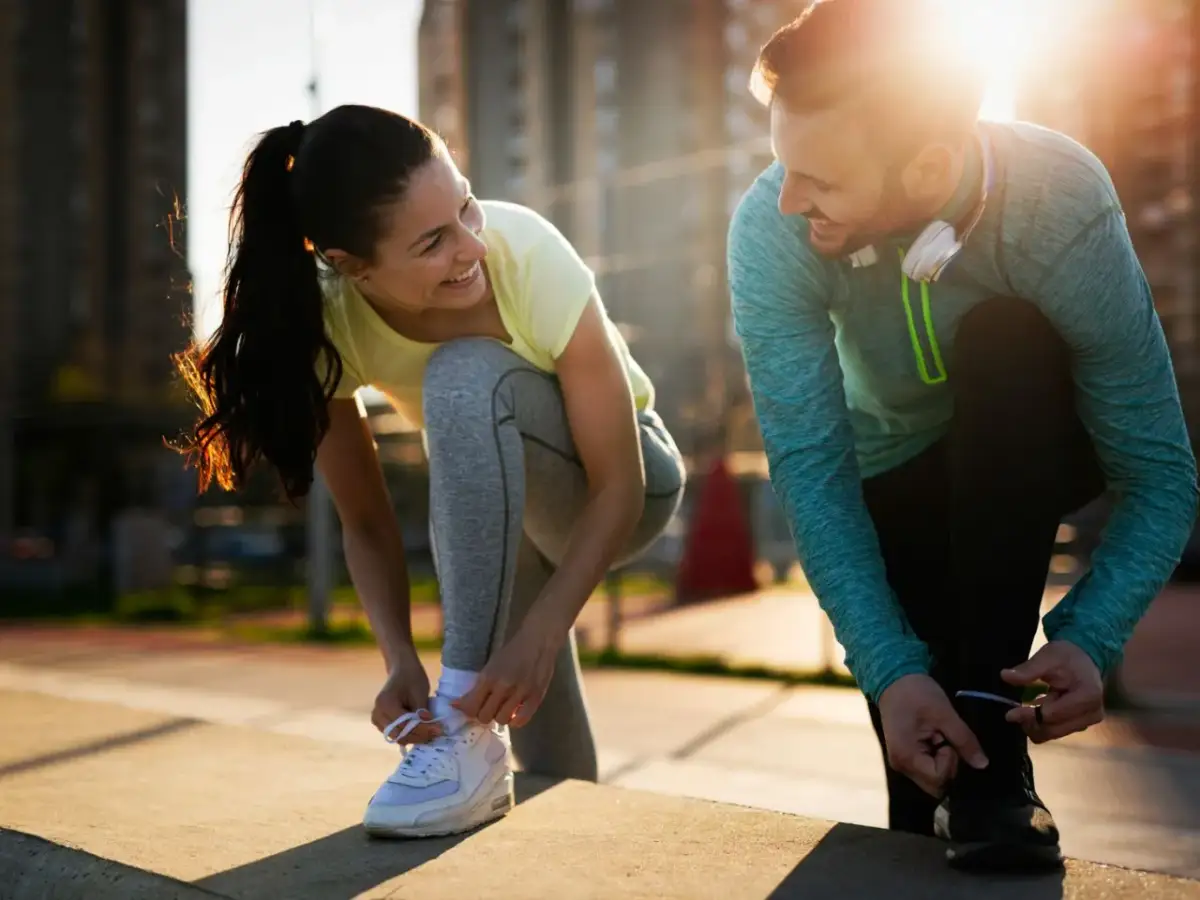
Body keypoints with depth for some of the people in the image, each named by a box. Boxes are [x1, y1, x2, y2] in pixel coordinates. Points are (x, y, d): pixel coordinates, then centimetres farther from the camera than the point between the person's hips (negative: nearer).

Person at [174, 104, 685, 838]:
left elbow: (618, 486, -30)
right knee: (550, 776, 8)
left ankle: (470, 736, -31)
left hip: (624, 483, -3)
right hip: (498, 506, 4)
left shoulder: (527, 256, -35)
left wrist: (540, 635, -42)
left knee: (466, 376, -36)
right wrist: (401, 660, -32)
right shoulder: (324, 321, -25)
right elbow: (367, 523, -16)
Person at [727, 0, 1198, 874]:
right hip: (896, 476, 1)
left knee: (1004, 342, -36)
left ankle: (991, 731, -30)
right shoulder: (770, 229, -32)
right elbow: (811, 464, -31)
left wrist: (1090, 639, -43)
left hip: (1036, 449, -1)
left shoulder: (1063, 204, -34)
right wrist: (892, 667, -40)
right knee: (922, 790, -10)